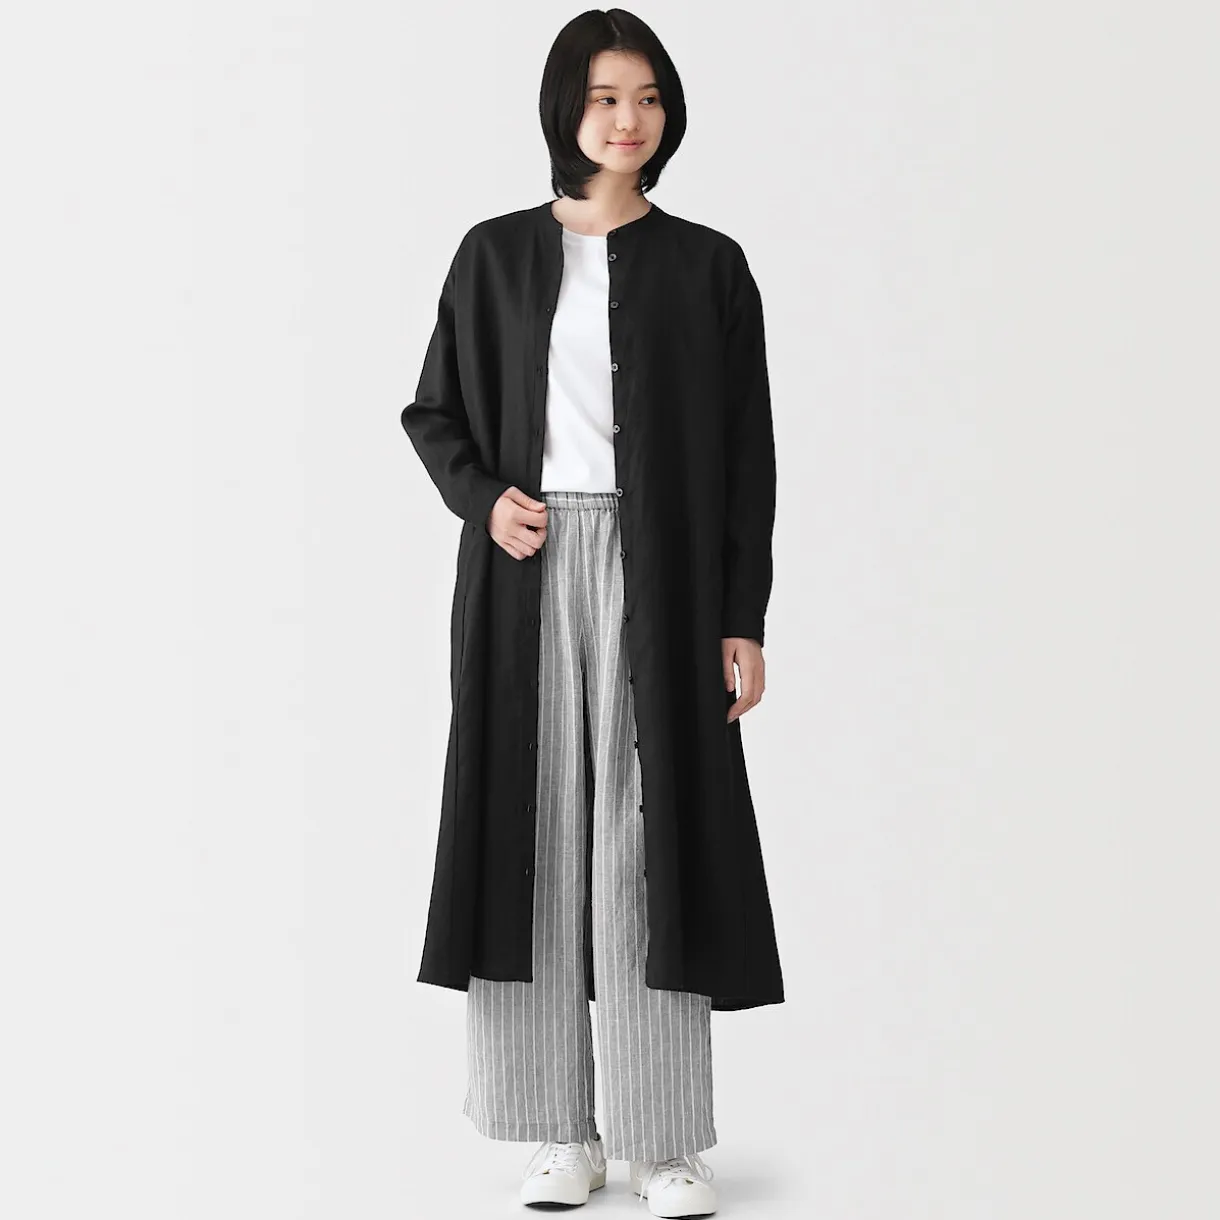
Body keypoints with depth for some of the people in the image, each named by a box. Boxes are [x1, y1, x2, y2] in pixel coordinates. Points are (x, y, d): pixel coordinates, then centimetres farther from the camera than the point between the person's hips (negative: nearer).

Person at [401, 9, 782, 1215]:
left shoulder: (707, 264, 4)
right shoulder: (497, 254, 7)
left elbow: (746, 451, 3)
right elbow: (434, 411, 12)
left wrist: (744, 619, -4)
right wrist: (482, 499, -9)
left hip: (657, 574, -1)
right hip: (529, 574, 1)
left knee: (650, 840, -4)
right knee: (537, 833, 2)